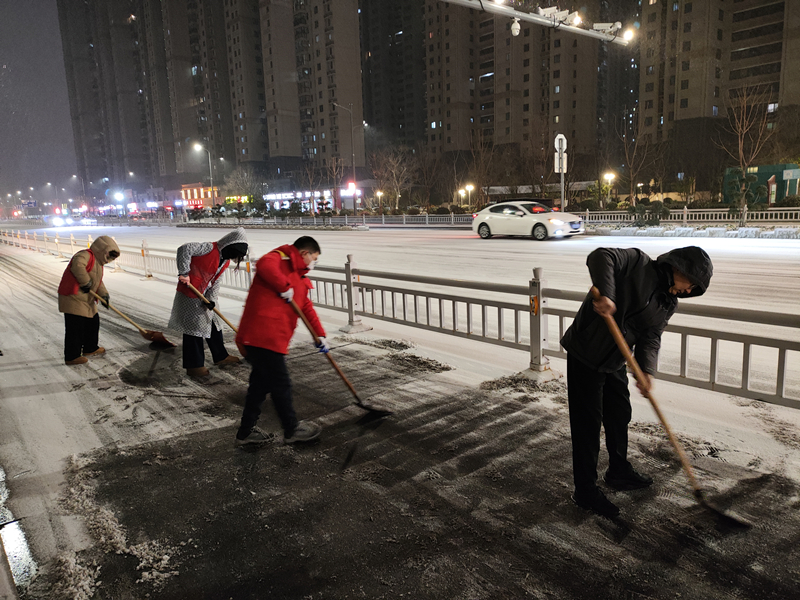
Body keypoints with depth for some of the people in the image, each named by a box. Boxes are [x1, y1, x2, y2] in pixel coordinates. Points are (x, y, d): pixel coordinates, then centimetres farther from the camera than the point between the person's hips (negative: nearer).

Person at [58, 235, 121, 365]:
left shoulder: (98, 263, 17)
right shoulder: (86, 255, -15)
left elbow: (98, 282, 16)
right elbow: (77, 266, -36)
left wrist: (104, 294, 0)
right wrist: (86, 283, -28)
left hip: (87, 300, 11)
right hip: (73, 298, -11)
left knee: (93, 322, 20)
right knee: (75, 328, -6)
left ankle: (90, 348, 37)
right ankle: (72, 357, 3)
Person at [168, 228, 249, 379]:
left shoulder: (225, 261, 6)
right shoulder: (210, 248, -20)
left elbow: (216, 283, 6)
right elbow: (185, 249, -30)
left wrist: (211, 300, -9)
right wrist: (184, 273, -30)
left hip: (203, 296, 9)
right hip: (189, 294, -9)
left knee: (213, 324, 17)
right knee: (194, 329, -3)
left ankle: (220, 357, 33)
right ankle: (194, 366, 8)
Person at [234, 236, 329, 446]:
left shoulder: (298, 276, 24)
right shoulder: (281, 257, -5)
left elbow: (306, 307, 24)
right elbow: (264, 264, -29)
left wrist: (320, 335, 19)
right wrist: (285, 287, -21)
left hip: (271, 338, 10)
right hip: (263, 336, -10)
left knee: (261, 382, 18)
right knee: (281, 384, 2)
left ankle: (246, 432, 30)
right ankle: (292, 430, 17)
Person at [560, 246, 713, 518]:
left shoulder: (669, 304, 8)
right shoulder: (639, 264, -13)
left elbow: (651, 338, 1)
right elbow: (601, 257, -27)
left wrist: (646, 369, -18)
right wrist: (606, 294, -44)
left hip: (614, 362, 9)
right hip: (585, 355, -8)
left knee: (620, 416, 21)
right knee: (587, 423, -2)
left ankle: (619, 472, 44)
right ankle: (585, 491, 10)